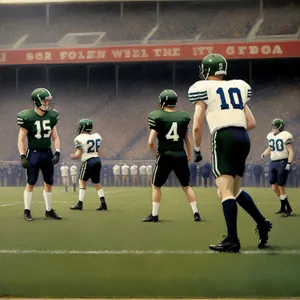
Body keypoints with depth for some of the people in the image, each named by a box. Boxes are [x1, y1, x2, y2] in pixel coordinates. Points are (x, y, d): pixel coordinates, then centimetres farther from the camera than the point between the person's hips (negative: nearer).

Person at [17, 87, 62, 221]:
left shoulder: (51, 116, 2)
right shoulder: (28, 117, -13)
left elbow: (55, 137, 10)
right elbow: (21, 140, -7)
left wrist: (57, 153, -1)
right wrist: (22, 156, -13)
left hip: (47, 153, 5)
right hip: (33, 154, -5)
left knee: (49, 183, 10)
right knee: (31, 183, 1)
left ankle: (49, 210, 21)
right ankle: (27, 211, 10)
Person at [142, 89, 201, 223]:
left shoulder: (157, 117, -8)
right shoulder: (183, 117, 3)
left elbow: (150, 142, -10)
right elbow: (187, 139, 10)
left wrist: (155, 155, 7)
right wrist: (189, 155, 23)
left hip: (165, 155, -3)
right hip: (181, 155, 3)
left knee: (156, 185, 14)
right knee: (186, 186, 16)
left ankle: (154, 215, 14)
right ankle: (196, 213, 11)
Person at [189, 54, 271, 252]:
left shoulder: (203, 89, 3)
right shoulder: (238, 87, 20)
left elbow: (197, 126, 0)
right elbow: (251, 123, 20)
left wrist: (197, 149, 13)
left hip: (224, 138, -6)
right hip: (243, 138, 7)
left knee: (226, 191, -8)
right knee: (235, 190, 22)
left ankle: (232, 240, -14)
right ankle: (262, 223, 15)